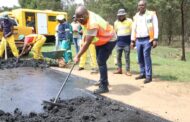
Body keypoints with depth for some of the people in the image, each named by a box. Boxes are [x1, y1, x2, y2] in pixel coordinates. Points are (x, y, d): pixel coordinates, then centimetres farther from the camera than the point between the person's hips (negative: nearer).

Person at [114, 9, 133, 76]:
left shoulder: (129, 21, -1)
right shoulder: (116, 22, 11)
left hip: (127, 42, -4)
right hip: (119, 42, 4)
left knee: (127, 57, 0)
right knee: (118, 57, 7)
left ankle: (127, 70, 6)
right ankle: (119, 69, 19)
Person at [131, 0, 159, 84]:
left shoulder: (151, 14, 2)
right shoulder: (136, 16, 16)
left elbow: (155, 27, -3)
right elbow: (133, 29, 18)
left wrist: (155, 39, -12)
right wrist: (132, 40, 13)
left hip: (147, 39, -5)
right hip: (138, 40, 5)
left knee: (146, 57, -10)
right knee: (140, 58, 7)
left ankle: (148, 76, -5)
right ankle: (143, 73, 19)